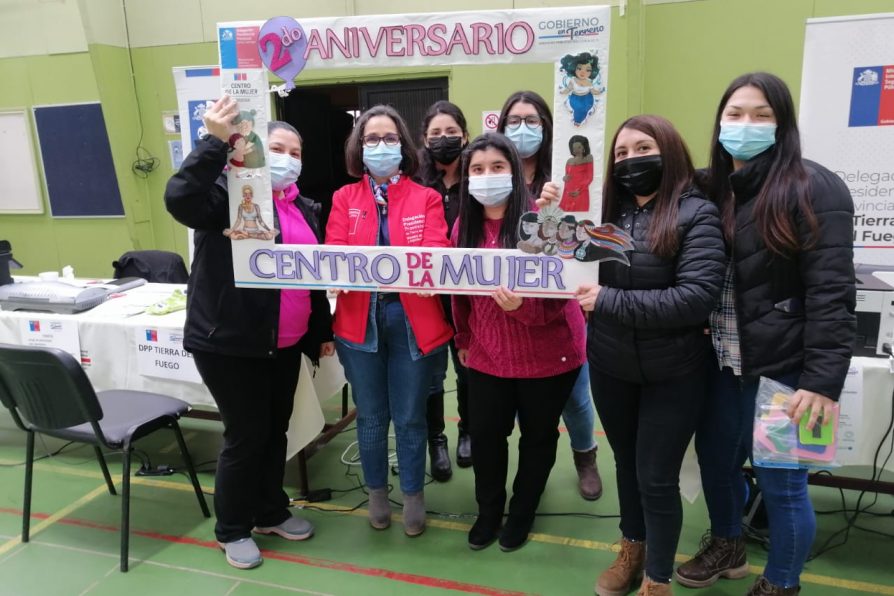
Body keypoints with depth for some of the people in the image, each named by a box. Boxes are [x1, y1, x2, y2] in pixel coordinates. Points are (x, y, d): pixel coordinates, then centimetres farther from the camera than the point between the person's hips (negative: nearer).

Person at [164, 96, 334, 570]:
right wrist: (215, 141, -39)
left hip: (285, 345, 7)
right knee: (246, 434, 2)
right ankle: (232, 530, 24)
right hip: (229, 342, -7)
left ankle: (271, 512, 38)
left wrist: (323, 331, 17)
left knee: (276, 430, 17)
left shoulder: (303, 209, 12)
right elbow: (180, 198, -31)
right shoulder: (229, 193, -9)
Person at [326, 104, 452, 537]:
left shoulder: (426, 198, 2)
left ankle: (413, 495, 31)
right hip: (360, 320, 1)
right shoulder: (344, 198, 6)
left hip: (413, 320, -1)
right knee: (370, 417, 15)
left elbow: (436, 255, -11)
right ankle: (377, 492, 36)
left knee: (409, 417, 10)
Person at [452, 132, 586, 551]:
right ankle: (488, 511, 36)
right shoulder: (464, 226, 0)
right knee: (484, 434, 10)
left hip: (546, 355, -3)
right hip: (487, 355, 4)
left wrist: (521, 306, -37)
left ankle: (522, 513, 38)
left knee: (538, 436, 14)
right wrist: (464, 340, 15)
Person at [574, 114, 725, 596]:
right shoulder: (610, 212, 2)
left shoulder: (696, 214, -12)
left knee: (656, 478, 7)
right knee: (627, 465, 21)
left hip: (672, 374, -4)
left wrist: (609, 301, -24)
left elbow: (696, 298, -22)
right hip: (610, 367, 5)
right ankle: (632, 551, 44)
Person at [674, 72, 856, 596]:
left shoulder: (812, 189, -11)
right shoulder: (710, 186, 7)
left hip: (784, 366, -5)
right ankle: (727, 546, 46)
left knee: (781, 483, 8)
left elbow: (831, 293, -16)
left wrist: (823, 379, -20)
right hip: (722, 360, 6)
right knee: (715, 461, 19)